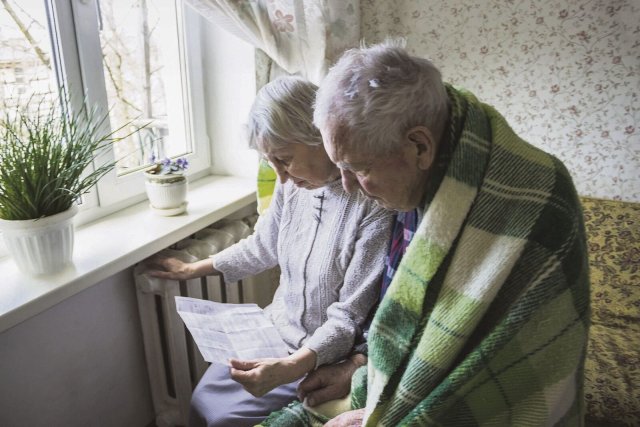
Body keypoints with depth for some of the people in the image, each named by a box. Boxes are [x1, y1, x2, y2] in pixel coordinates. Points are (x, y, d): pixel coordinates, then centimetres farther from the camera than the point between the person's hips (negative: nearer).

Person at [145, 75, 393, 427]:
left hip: (326, 354, -6)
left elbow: (349, 318, -21)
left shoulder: (374, 206, -28)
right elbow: (262, 247, 12)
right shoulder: (293, 184, -7)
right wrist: (192, 269, 18)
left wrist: (290, 368, -33)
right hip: (276, 331, 6)